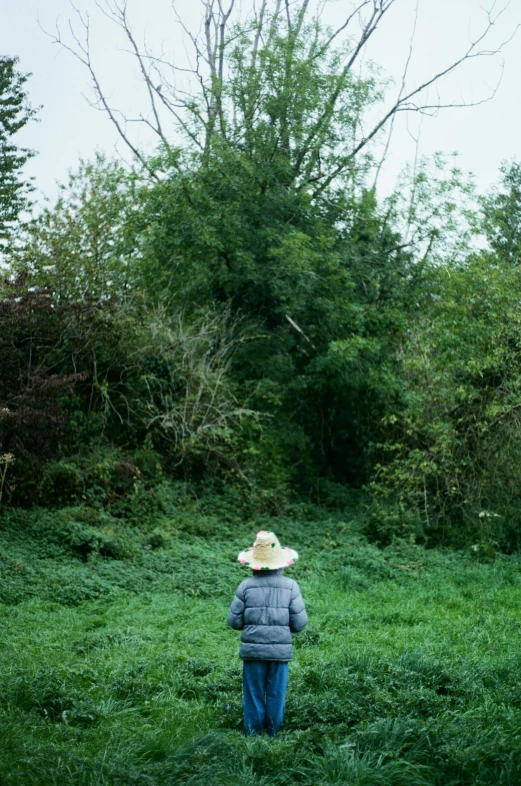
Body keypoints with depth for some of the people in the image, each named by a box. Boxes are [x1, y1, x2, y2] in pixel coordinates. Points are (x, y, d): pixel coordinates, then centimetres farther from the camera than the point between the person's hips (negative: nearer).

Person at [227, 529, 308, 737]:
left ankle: (252, 736, 15)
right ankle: (273, 736, 17)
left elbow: (234, 621, -3)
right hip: (280, 649, 0)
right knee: (276, 696, 11)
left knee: (253, 696, 10)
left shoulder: (246, 586, -6)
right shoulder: (290, 586, -5)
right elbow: (299, 623, -5)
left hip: (252, 649, 0)